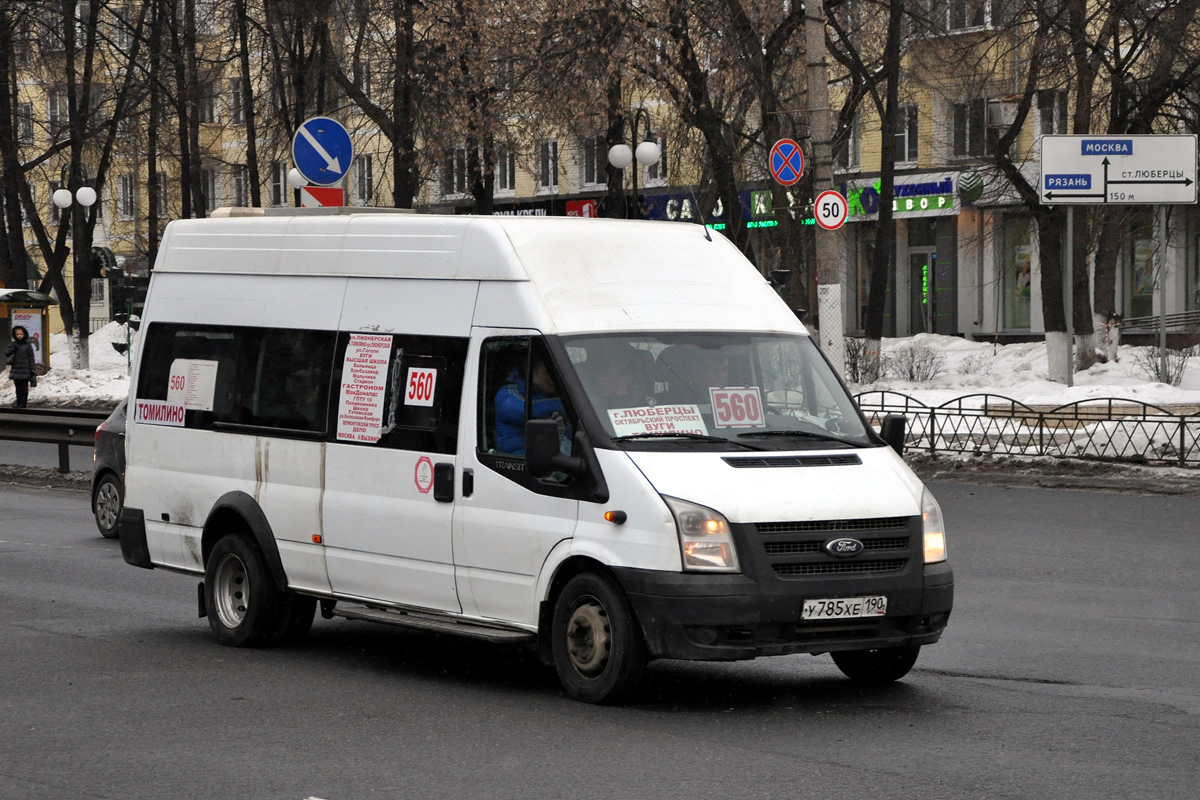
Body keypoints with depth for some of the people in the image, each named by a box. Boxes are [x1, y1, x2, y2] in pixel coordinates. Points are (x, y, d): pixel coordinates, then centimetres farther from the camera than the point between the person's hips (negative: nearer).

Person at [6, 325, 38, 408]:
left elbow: (31, 357, 1)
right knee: (18, 388, 7)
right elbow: (7, 354, 3)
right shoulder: (13, 344, 5)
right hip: (16, 370, 2)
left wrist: (32, 369, -2)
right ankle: (19, 404, 13)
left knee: (24, 389, -3)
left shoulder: (28, 345, 0)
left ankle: (22, 405, -1)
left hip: (25, 370, -2)